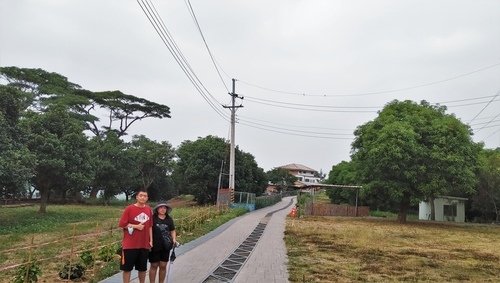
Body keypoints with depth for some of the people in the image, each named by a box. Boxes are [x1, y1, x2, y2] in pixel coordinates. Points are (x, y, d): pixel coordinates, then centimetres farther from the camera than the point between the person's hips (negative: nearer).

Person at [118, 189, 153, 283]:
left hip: (144, 244, 4)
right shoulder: (129, 208, -9)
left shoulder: (148, 209, 5)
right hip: (130, 244, -4)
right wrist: (136, 226, -14)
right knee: (127, 267, 5)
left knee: (143, 268, 14)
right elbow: (122, 224, -8)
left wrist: (151, 240, 7)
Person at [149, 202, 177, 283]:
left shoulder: (169, 219, 6)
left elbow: (172, 230, 15)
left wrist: (174, 239, 0)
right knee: (154, 265, 6)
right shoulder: (153, 218, -6)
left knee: (163, 266, 10)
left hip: (165, 246, 3)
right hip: (154, 246, -3)